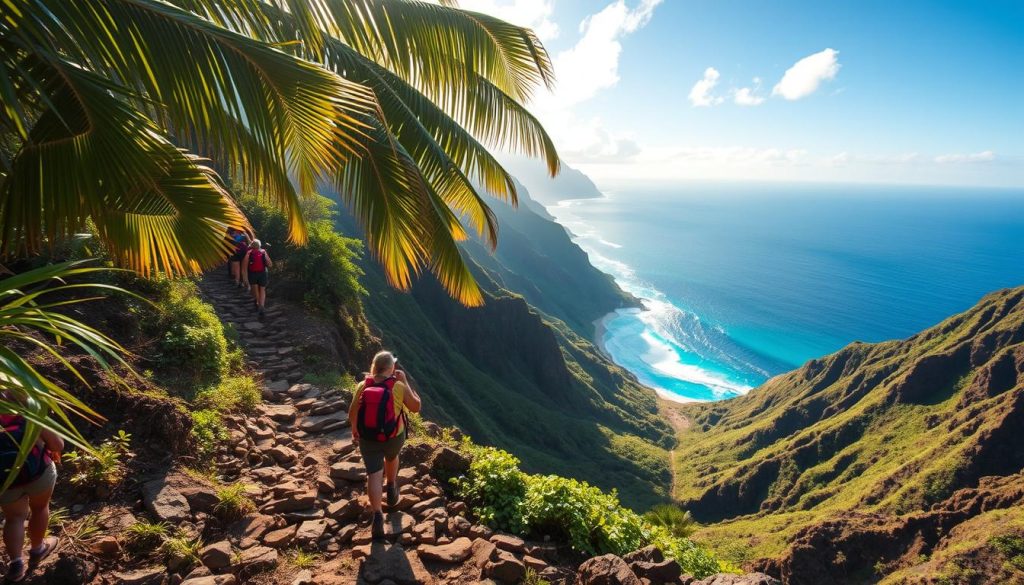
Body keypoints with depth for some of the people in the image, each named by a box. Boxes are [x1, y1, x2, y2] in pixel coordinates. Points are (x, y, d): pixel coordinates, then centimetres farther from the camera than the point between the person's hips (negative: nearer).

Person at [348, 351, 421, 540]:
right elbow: (416, 407, -3)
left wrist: (354, 431, 19)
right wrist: (405, 381, -4)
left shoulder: (362, 387, -9)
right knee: (391, 457, 31)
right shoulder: (399, 387, -17)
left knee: (374, 475, 4)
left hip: (367, 438, 0)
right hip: (394, 436, 0)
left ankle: (377, 516, -6)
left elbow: (352, 414, 0)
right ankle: (391, 491, 49)